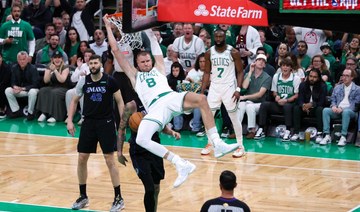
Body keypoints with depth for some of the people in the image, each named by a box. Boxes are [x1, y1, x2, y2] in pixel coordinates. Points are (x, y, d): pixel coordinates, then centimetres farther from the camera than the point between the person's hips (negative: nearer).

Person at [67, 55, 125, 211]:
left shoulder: (110, 81, -8)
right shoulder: (83, 81, 0)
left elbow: (119, 101, -1)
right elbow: (74, 101, 11)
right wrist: (69, 121, 3)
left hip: (106, 123, -3)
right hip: (88, 122, 3)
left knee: (110, 160, -5)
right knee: (82, 159, 4)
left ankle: (119, 198, 3)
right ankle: (83, 197, 18)